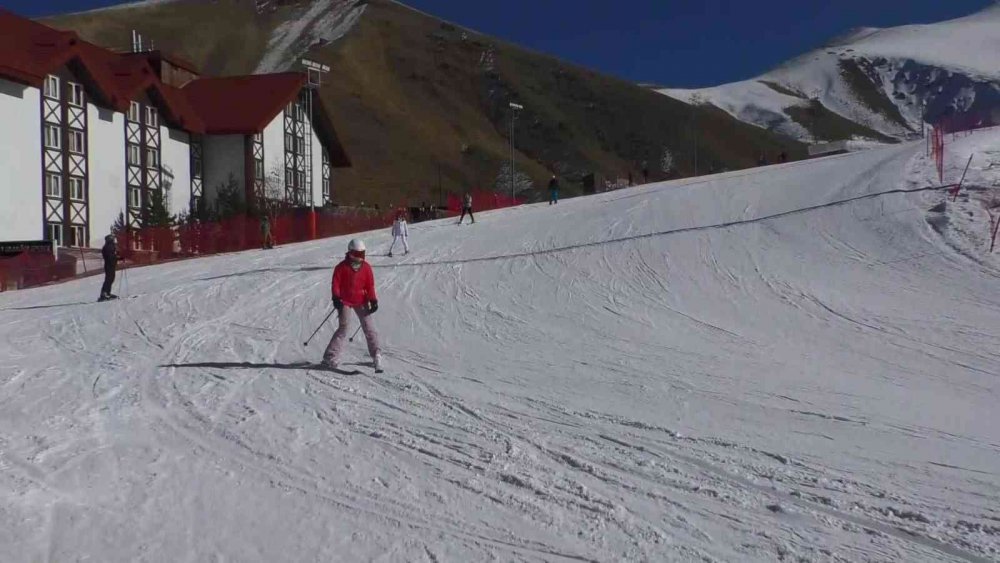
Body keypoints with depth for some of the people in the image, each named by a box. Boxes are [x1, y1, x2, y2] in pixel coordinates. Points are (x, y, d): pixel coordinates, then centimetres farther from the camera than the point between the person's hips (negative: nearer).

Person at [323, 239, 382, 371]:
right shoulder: (342, 267, -3)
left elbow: (370, 285, 5)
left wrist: (373, 301, -2)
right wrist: (336, 298, -14)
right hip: (345, 301, -3)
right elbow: (335, 283, -4)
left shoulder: (366, 267, 4)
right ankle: (330, 358, -1)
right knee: (343, 328, -7)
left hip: (361, 301, 3)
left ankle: (376, 355, 3)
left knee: (369, 328, -3)